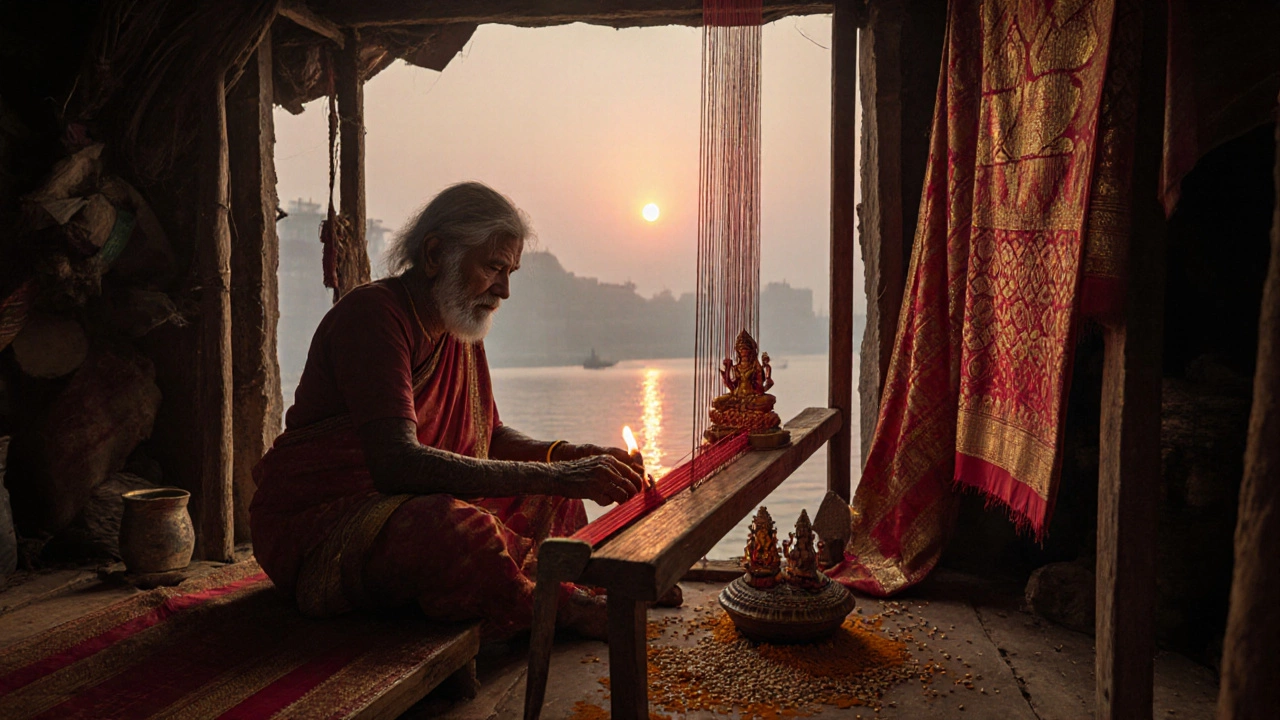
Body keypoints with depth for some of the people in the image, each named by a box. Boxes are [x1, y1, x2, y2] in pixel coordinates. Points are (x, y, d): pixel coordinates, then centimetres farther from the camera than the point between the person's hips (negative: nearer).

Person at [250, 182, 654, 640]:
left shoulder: (461, 329, 7)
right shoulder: (373, 314, -22)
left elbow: (488, 436, 16)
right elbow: (397, 463, -34)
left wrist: (572, 456, -4)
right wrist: (555, 476, -36)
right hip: (313, 522, -9)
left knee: (549, 495, 6)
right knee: (456, 528, -36)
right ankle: (562, 607, -18)